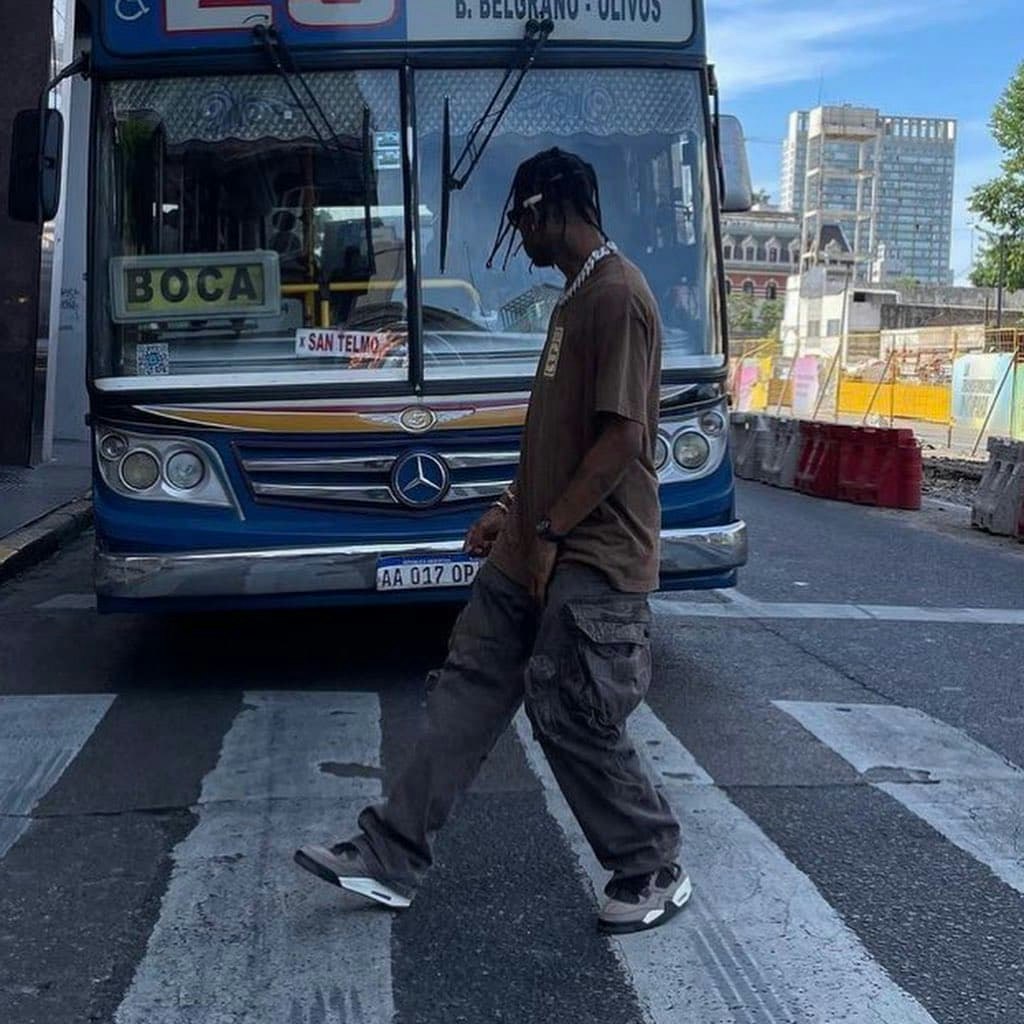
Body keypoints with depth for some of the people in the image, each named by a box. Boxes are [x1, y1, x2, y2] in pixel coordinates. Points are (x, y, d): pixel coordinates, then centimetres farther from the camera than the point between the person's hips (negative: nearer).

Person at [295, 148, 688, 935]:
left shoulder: (616, 295, -15)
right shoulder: (576, 295, 16)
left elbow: (622, 437, -21)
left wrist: (550, 532, -17)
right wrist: (513, 513, 20)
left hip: (591, 559, -10)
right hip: (533, 550, 10)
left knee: (575, 724, -1)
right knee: (466, 698, 9)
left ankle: (655, 873, 18)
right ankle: (392, 857, 17)